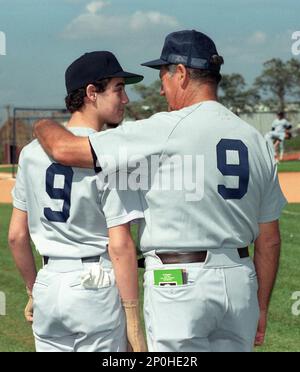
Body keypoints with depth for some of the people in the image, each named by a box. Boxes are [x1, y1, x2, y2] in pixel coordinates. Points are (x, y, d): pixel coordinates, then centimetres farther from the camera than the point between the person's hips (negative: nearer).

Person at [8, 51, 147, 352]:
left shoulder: (32, 152, 5)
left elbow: (16, 235, 8)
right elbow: (120, 246, -15)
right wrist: (133, 320, -11)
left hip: (48, 284, 6)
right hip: (97, 284, -6)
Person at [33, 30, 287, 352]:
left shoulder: (167, 130, -11)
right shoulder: (254, 139, 8)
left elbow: (66, 149, -11)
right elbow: (270, 240, 11)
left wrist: (43, 126, 12)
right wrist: (261, 308, 20)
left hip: (179, 283, -6)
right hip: (240, 281, 6)